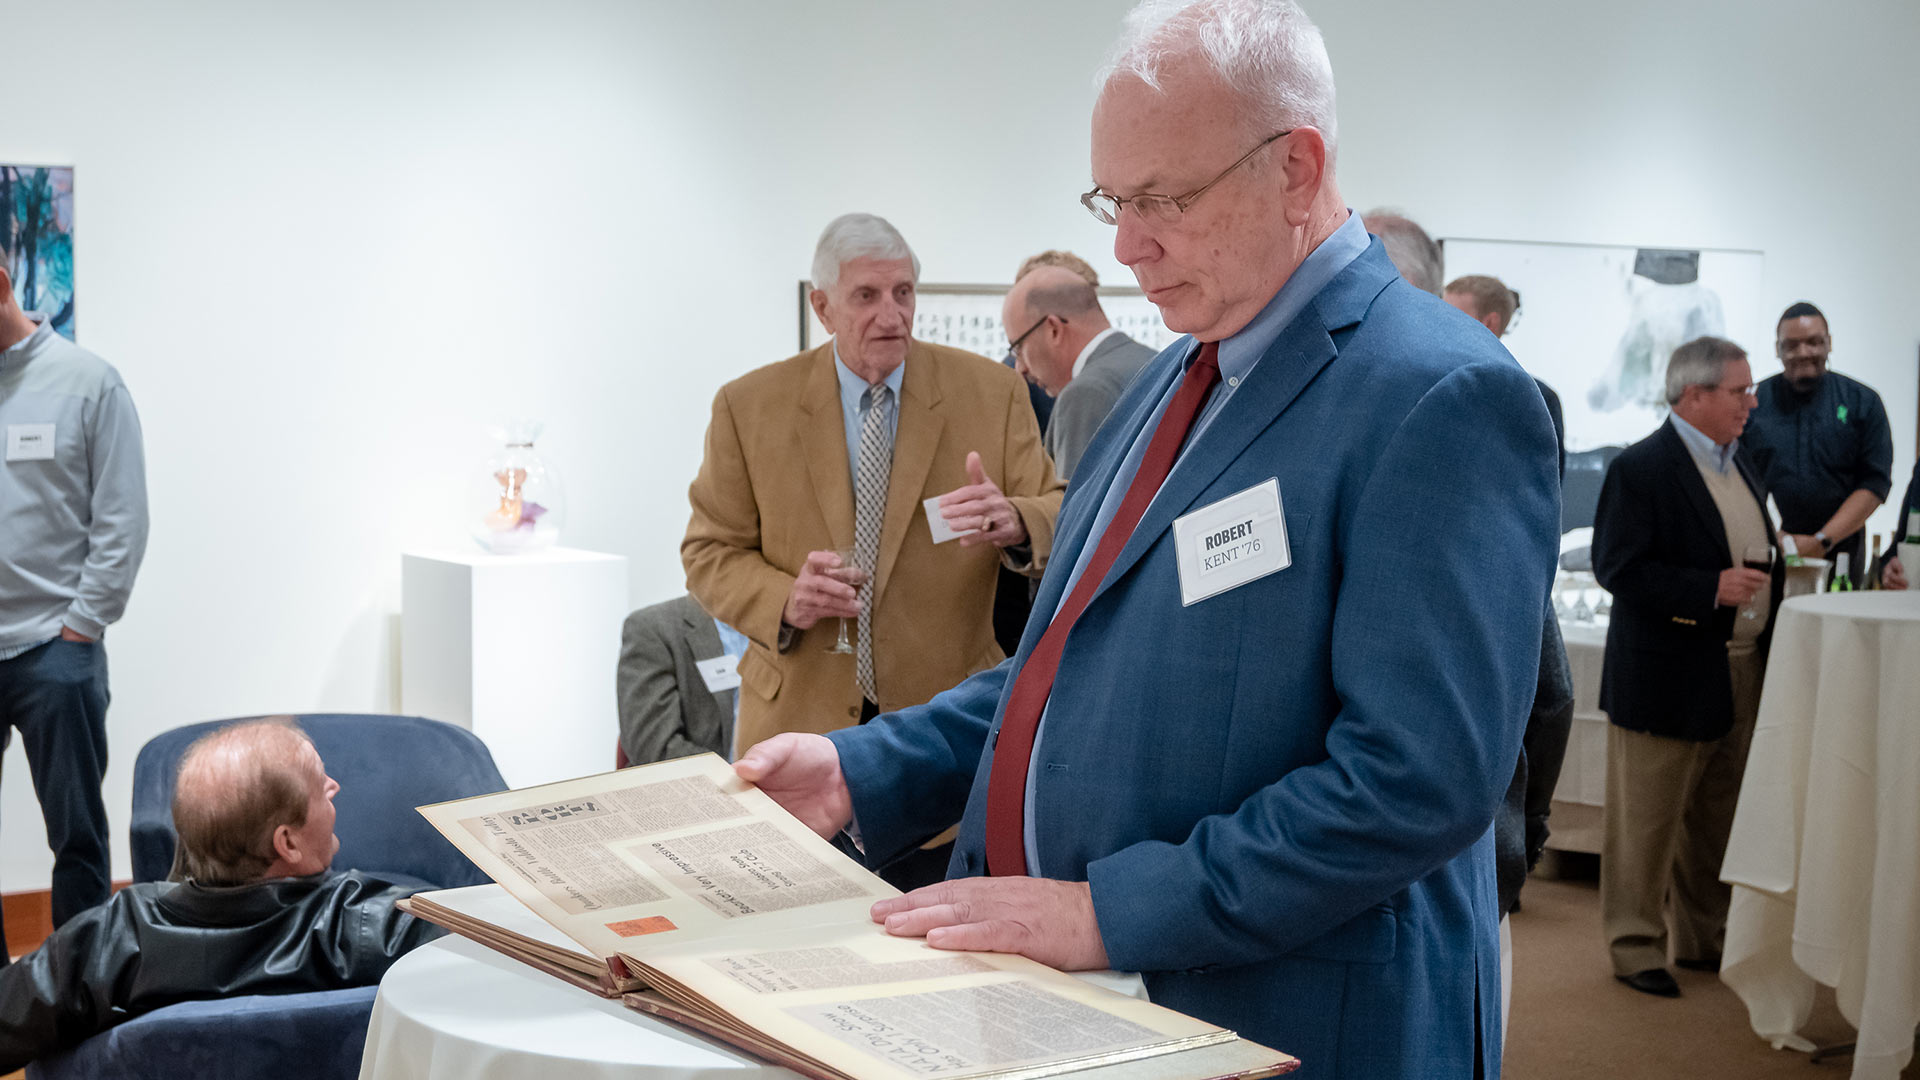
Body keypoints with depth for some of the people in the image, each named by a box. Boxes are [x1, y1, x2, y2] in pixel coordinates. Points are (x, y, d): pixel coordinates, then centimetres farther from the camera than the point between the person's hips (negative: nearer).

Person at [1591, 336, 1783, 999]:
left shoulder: (1737, 463, 14)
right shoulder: (1641, 469, -14)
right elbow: (1617, 568, -20)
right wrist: (1712, 590, -23)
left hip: (1744, 671, 8)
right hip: (1670, 677, -8)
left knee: (1717, 818, 16)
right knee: (1647, 820, 2)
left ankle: (1704, 939, 29)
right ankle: (1635, 945, 13)